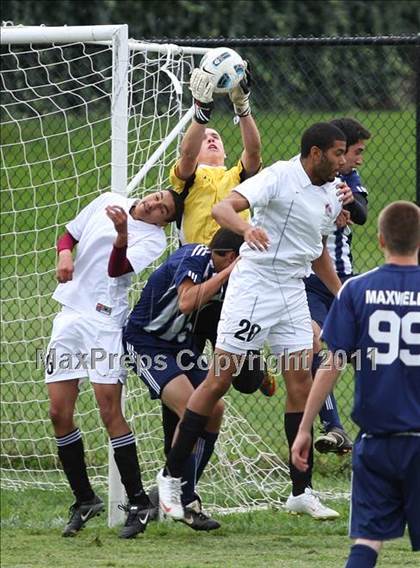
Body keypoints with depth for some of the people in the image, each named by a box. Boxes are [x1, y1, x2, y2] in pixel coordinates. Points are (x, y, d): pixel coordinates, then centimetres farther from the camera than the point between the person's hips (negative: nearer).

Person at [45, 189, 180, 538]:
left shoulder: (153, 239, -4)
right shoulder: (108, 202, 13)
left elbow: (116, 270, -17)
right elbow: (69, 234, 22)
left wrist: (122, 234, -34)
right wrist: (65, 254, -1)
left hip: (105, 318, -5)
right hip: (70, 310, 6)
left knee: (110, 411, -13)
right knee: (59, 413, 1)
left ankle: (138, 503, -5)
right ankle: (84, 500, 14)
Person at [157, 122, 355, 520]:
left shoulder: (332, 193, 11)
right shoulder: (280, 176, -13)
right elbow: (221, 208, -24)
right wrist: (246, 228, -44)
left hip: (293, 293, 7)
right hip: (253, 284, -7)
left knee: (301, 381, 0)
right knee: (220, 378, -5)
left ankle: (301, 492, 5)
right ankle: (171, 475, 5)